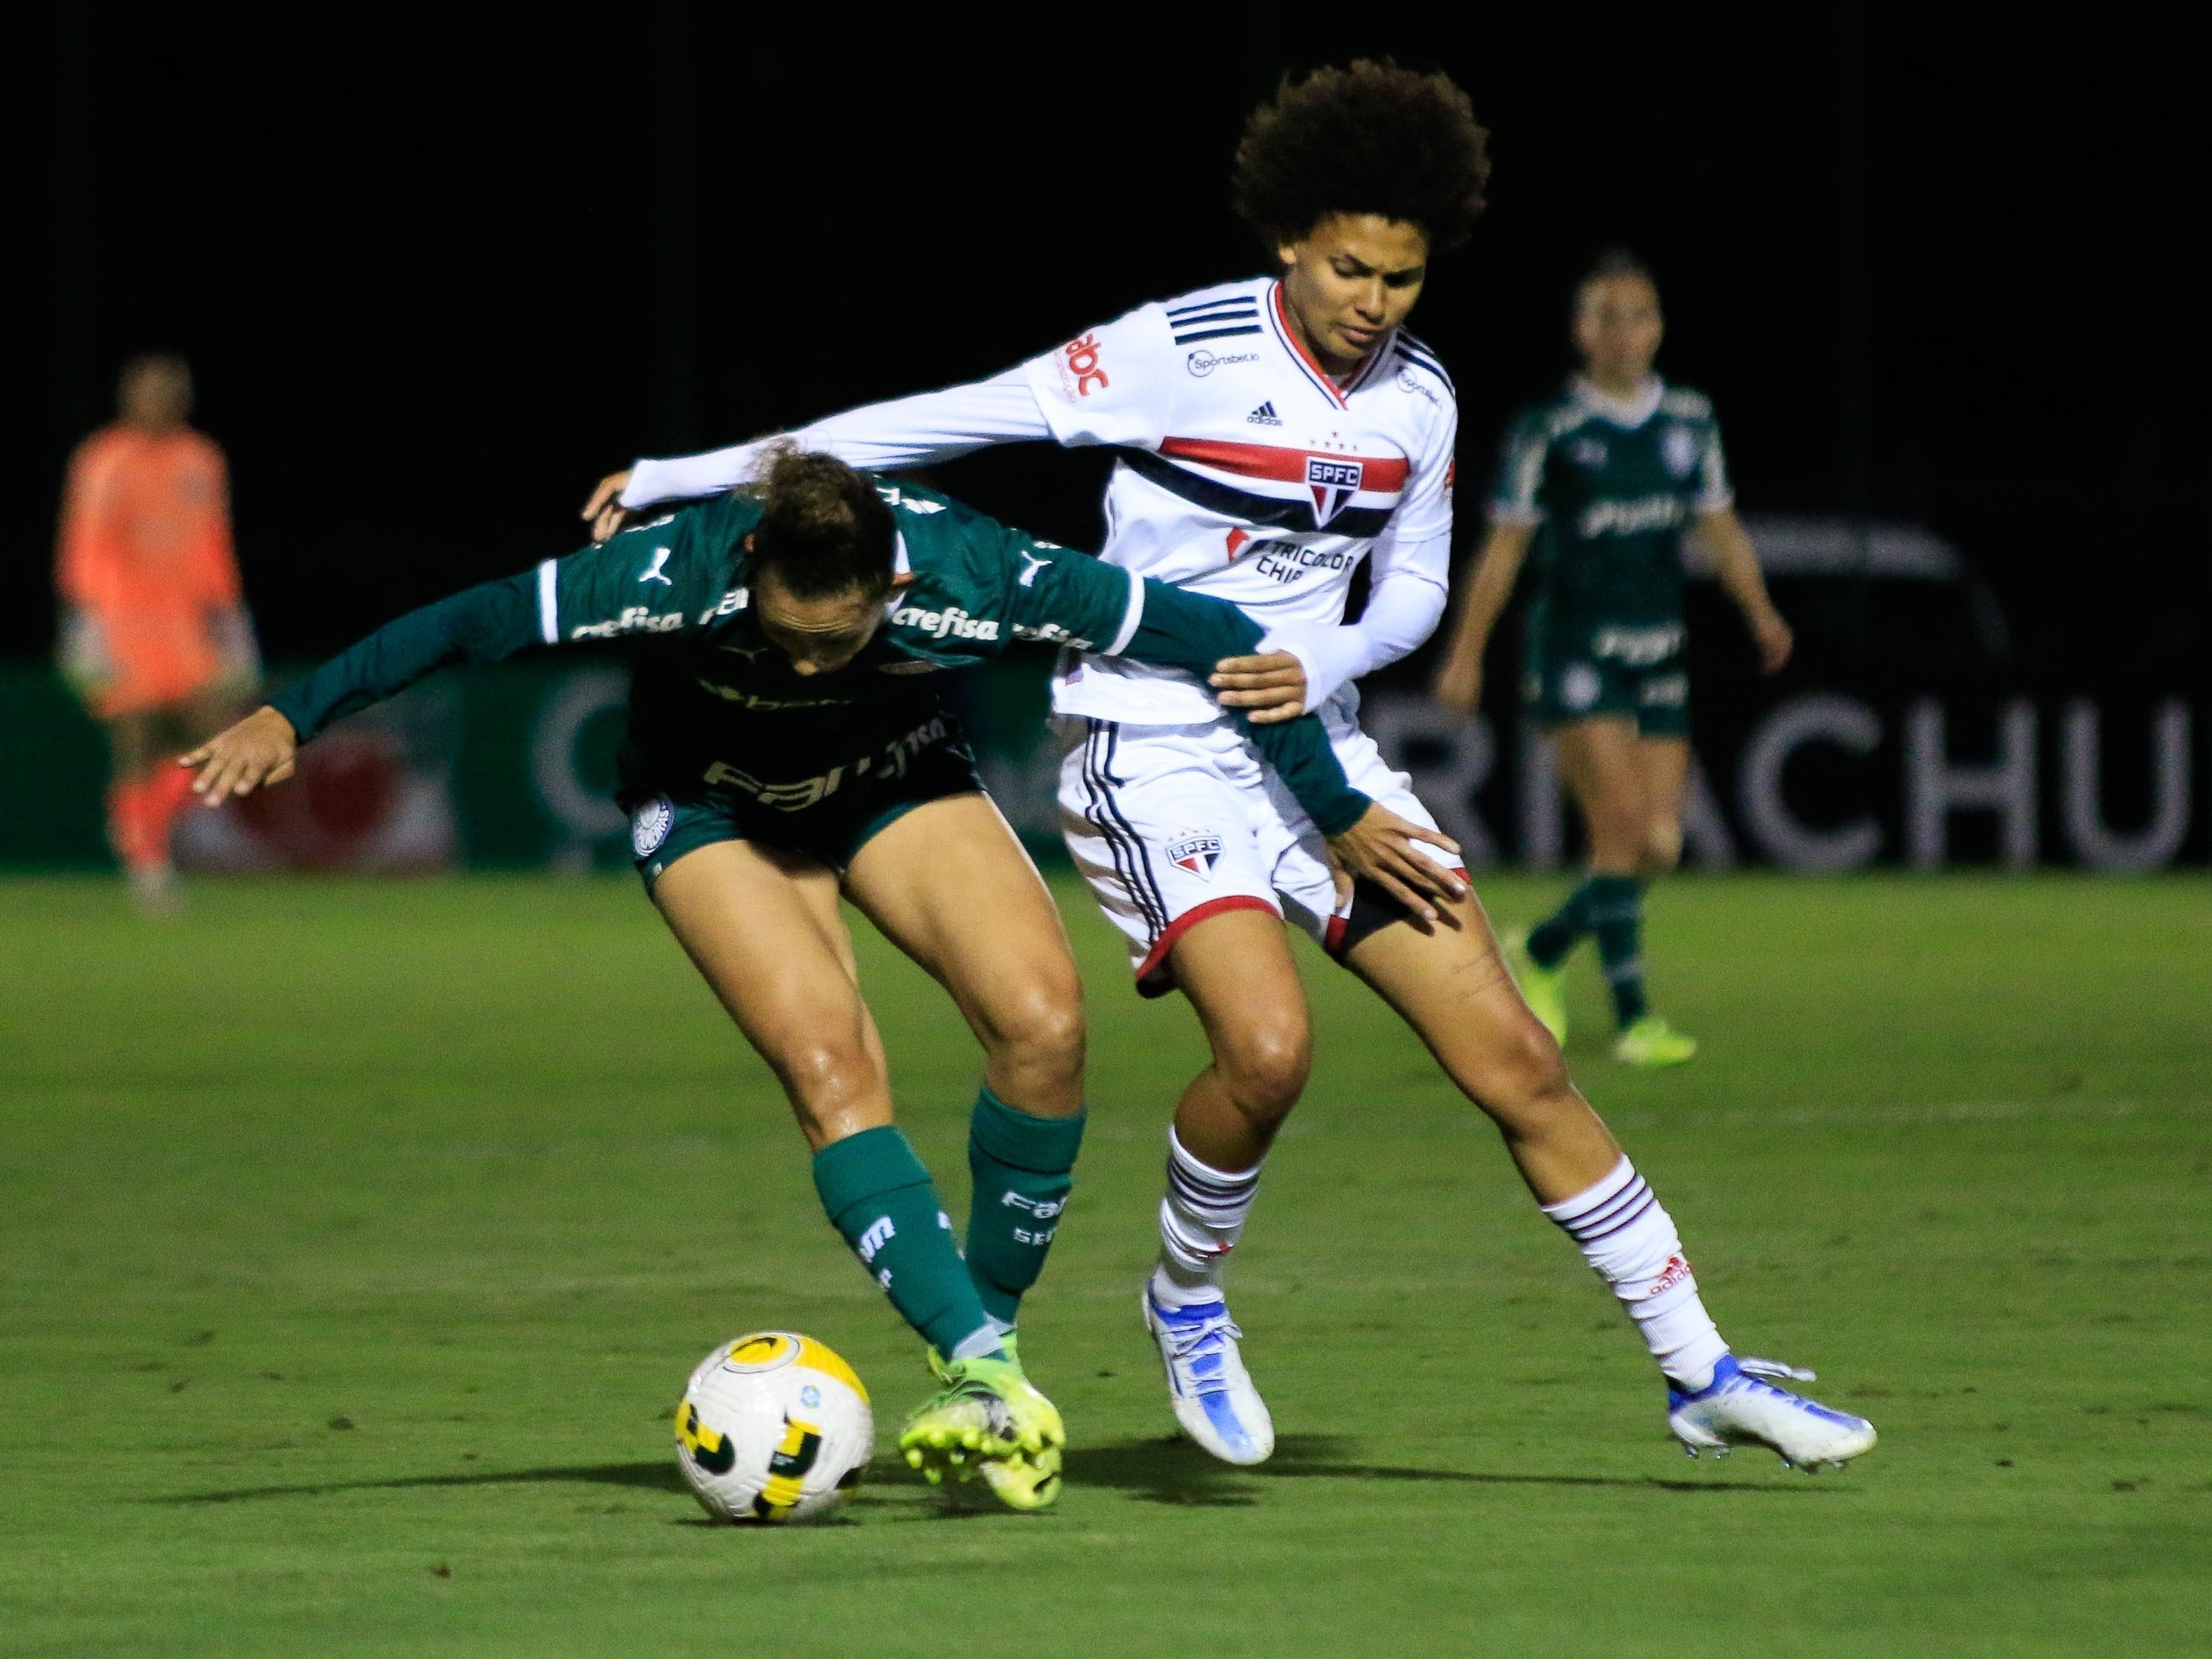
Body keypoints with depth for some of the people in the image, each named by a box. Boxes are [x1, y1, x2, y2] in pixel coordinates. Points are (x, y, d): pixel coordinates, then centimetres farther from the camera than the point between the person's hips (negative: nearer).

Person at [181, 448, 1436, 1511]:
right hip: (716, 806, -1)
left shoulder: (973, 577, -34)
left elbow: (1213, 637, -23)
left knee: (1043, 1021, -22)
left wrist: (1341, 810, -15)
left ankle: (994, 1323, -1)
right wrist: (291, 718, -32)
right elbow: (475, 623, -29)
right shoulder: (682, 575, -37)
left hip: (900, 781, 1)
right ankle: (986, 1379, -25)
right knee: (829, 1064, -25)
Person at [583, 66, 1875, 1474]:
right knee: (1269, 1044, -28)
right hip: (1152, 751, -5)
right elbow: (945, 420, -11)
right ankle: (1190, 1302, 2)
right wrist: (683, 479, -10)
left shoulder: (1420, 399, 2)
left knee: (1515, 1058, -2)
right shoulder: (1182, 354, -14)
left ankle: (1702, 1374, 7)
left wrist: (1323, 663, -10)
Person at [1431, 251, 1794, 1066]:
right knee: (1622, 829, -16)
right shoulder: (1548, 431, -4)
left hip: (1659, 654, 5)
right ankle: (1632, 1019, -13)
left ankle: (1540, 953, 24)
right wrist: (1465, 655, -1)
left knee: (1658, 844, 0)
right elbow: (1503, 547, 0)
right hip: (1576, 652, -5)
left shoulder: (1690, 420, 9)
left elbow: (1720, 527, 14)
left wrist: (1760, 611, -2)